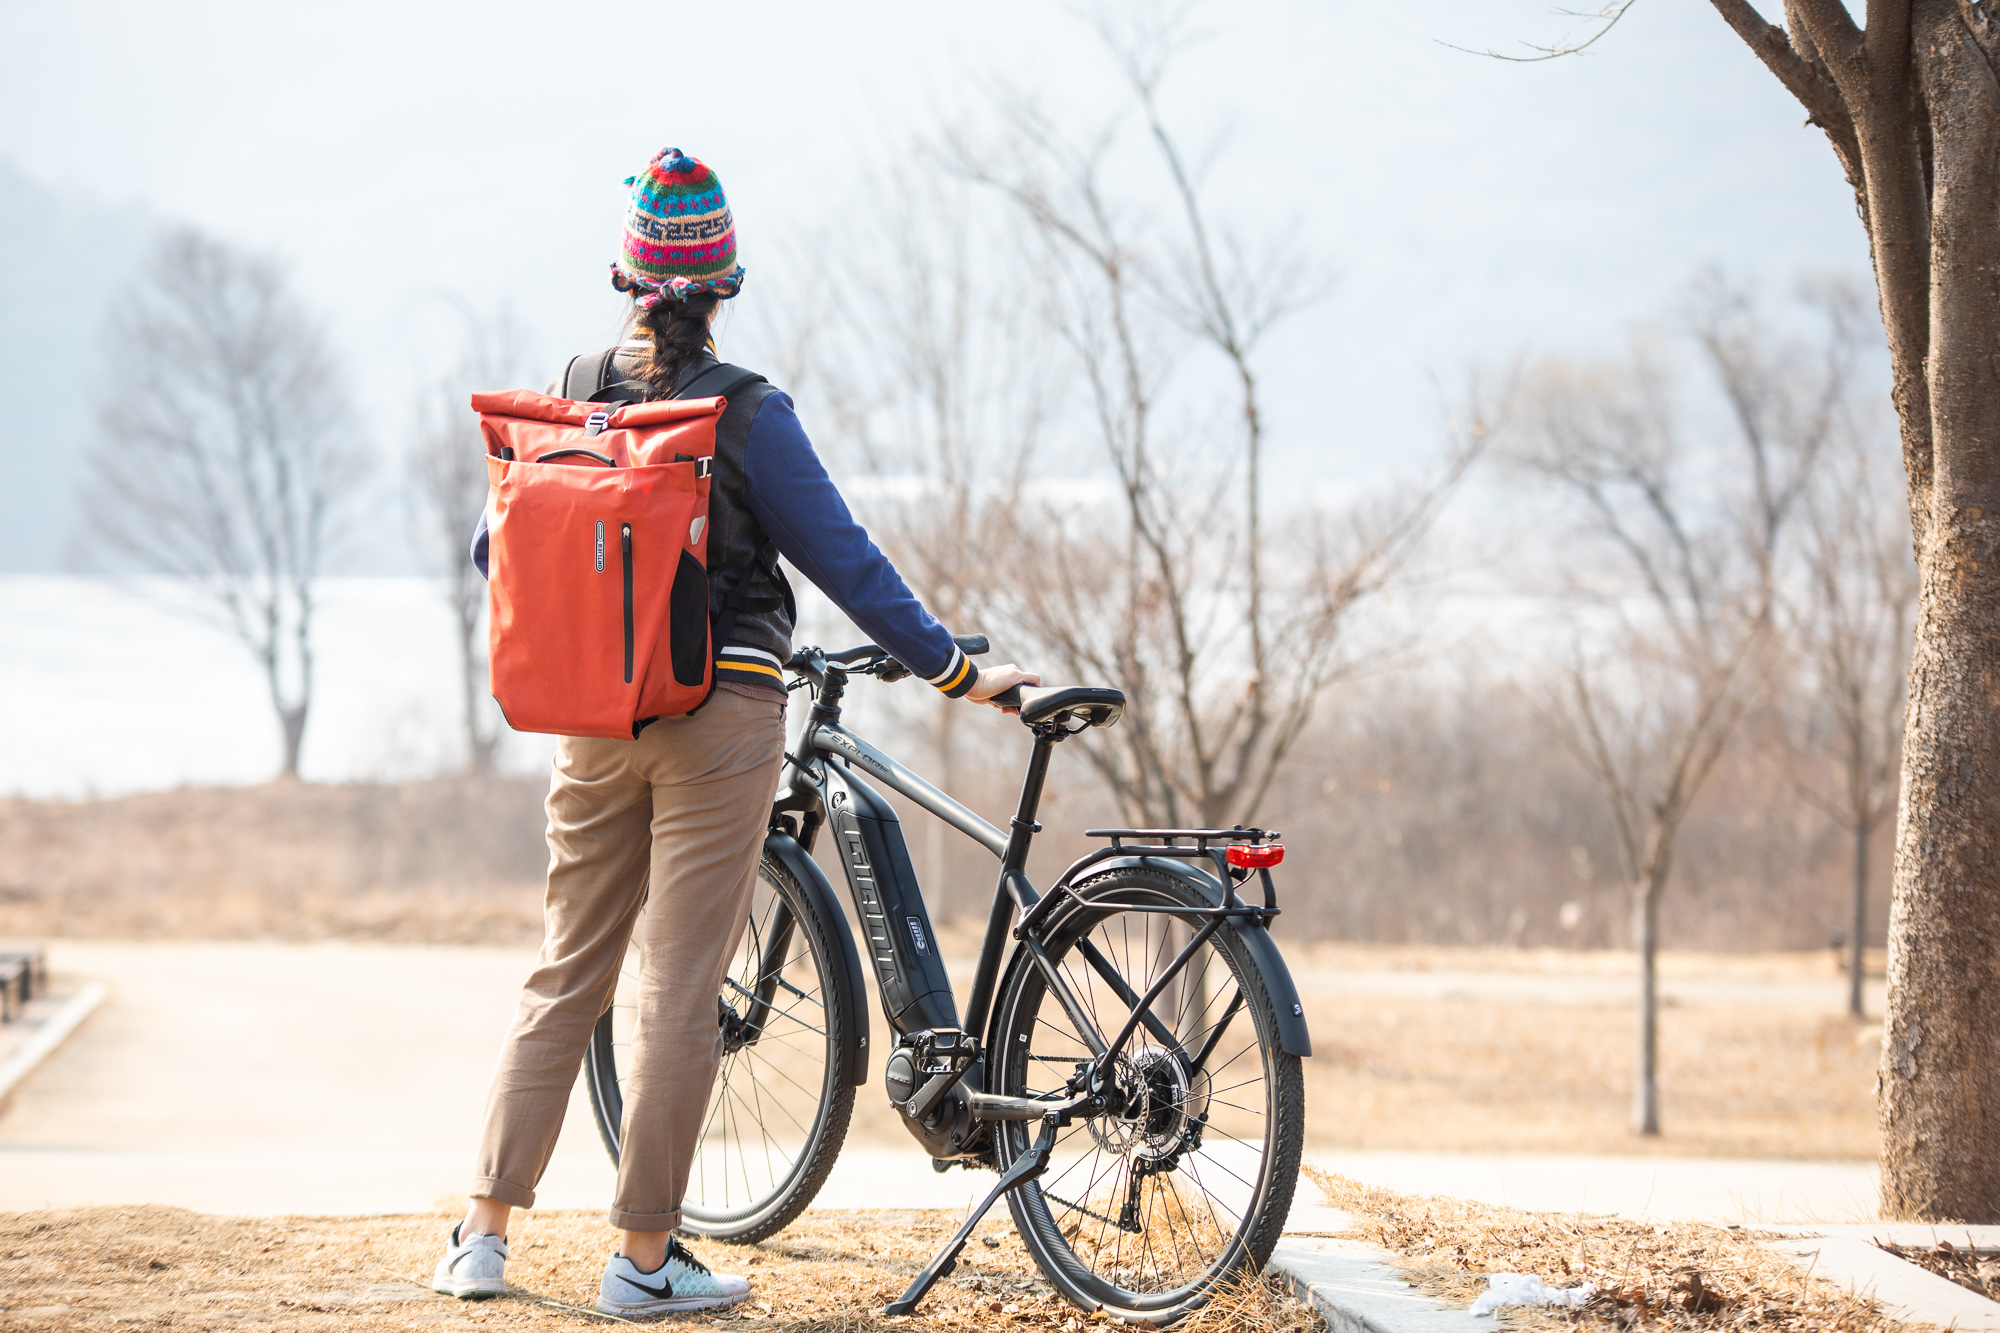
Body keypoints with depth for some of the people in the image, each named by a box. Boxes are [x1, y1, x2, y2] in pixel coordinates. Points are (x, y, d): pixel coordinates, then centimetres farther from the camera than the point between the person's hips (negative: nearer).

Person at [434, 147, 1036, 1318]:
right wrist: (955, 671, -4)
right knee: (682, 987, 0)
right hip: (720, 707, -4)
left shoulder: (573, 396, 3)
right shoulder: (745, 414, -9)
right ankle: (646, 1256, 2)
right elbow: (842, 559, -9)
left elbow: (497, 545, 11)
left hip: (596, 717, 4)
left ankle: (485, 1232, 12)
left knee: (567, 972, 13)